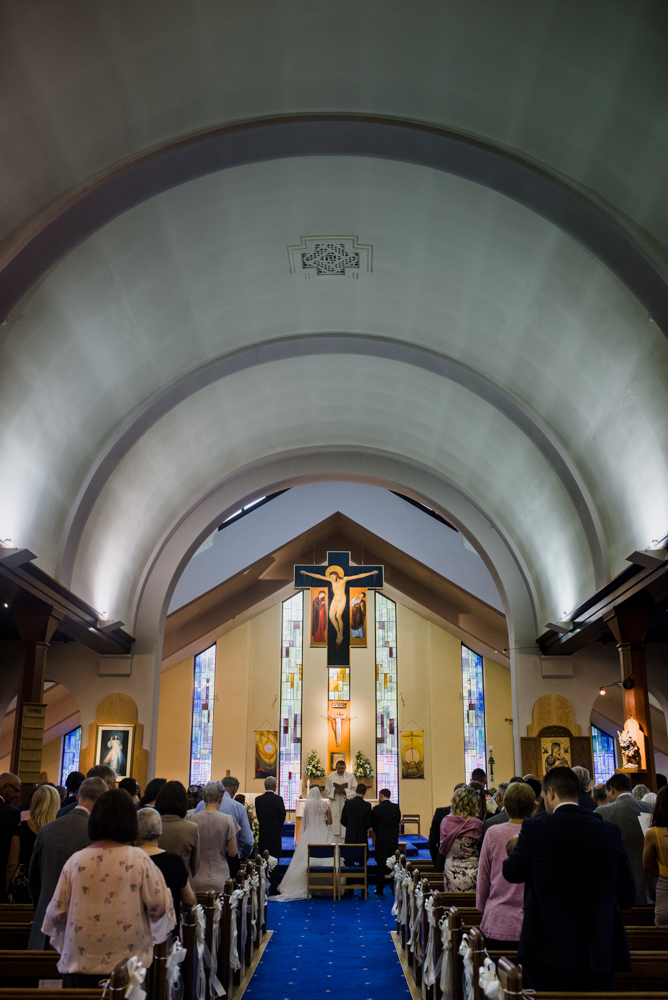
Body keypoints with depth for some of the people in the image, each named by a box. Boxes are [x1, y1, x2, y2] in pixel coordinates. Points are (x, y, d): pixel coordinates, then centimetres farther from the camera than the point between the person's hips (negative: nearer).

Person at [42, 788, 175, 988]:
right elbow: (160, 907, -7)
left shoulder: (75, 861, -2)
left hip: (79, 964, 2)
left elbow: (56, 914, 3)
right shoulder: (139, 860, -8)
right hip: (128, 963, -2)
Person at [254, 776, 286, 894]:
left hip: (263, 833, 3)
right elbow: (282, 815, -5)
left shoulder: (258, 799, -1)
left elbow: (258, 815, 6)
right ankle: (273, 888, 4)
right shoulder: (278, 799, -11)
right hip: (275, 833, -3)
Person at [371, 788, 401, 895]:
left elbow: (373, 824, -2)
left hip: (381, 839, -3)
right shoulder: (396, 807, -2)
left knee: (380, 864, 5)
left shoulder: (376, 809, -10)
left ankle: (380, 889, 7)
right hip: (394, 840, 3)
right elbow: (398, 821, 7)